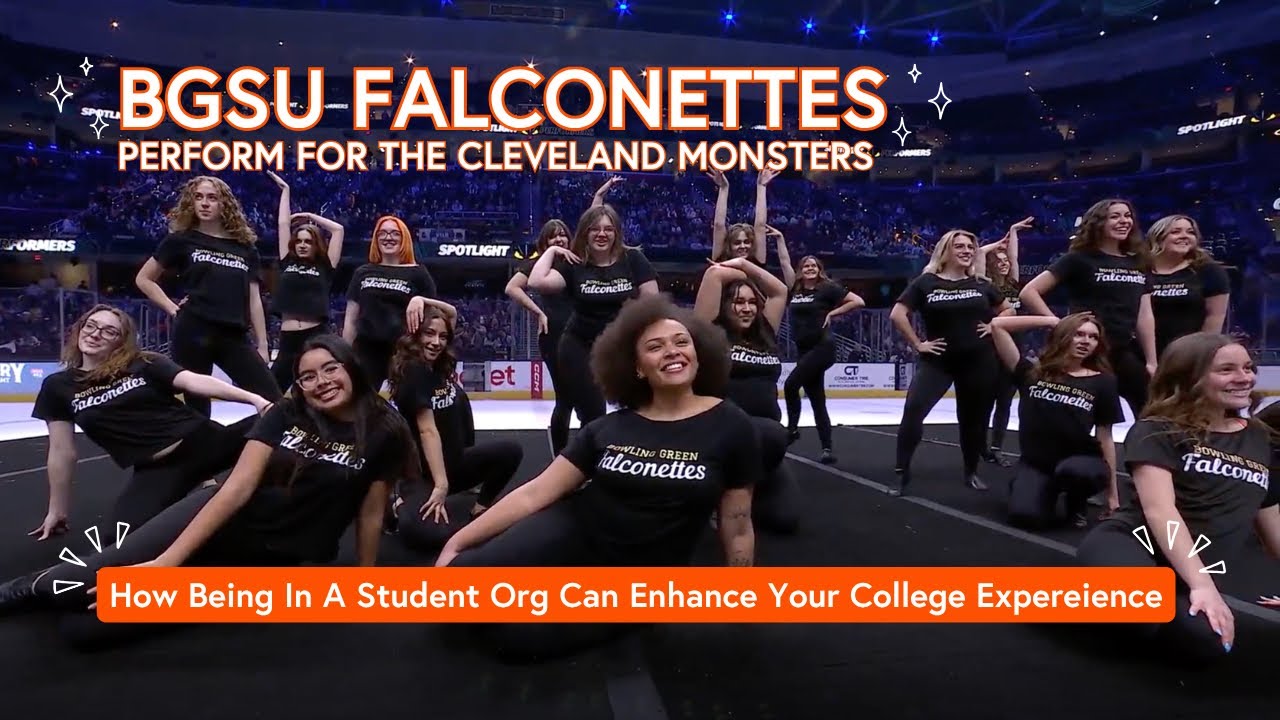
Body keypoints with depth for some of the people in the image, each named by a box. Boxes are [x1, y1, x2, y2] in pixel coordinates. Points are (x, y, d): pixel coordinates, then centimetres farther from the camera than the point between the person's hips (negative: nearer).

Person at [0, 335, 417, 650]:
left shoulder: (383, 433, -10)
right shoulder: (286, 414, -4)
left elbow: (370, 516, -3)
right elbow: (238, 487, -10)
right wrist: (167, 560, -17)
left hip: (268, 564, -2)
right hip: (219, 521, 2)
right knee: (80, 586, -13)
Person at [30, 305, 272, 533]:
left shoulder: (144, 364, 4)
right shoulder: (58, 386, 10)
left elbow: (195, 381, -11)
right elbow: (62, 451, 14)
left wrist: (254, 399, -26)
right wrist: (57, 511, 18)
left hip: (204, 442, -1)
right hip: (154, 469, 2)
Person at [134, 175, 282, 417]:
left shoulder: (245, 247, 13)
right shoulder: (181, 240, 7)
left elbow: (254, 300, 13)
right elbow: (144, 279, 15)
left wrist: (263, 345, 9)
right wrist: (172, 308, 2)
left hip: (234, 336, 2)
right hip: (193, 333, -2)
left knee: (274, 403, -7)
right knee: (195, 406, 3)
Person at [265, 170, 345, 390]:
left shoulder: (325, 267, 6)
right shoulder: (287, 262, 12)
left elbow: (339, 229, 3)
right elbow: (282, 224, 15)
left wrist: (310, 216, 14)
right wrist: (285, 190, 22)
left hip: (317, 337, -3)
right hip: (288, 340, 3)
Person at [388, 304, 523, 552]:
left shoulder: (441, 365, 5)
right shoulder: (413, 371, -17)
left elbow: (452, 314, 13)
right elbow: (427, 431, -23)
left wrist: (425, 301, -7)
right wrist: (440, 484, -25)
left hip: (453, 461, 9)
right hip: (423, 471, -9)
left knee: (511, 451, -12)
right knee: (428, 534, -37)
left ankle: (480, 509, 1)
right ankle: (401, 508, -5)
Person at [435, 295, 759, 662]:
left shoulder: (730, 427, -8)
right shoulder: (609, 427, -2)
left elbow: (737, 528, -1)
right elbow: (535, 493, -2)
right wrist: (457, 542, -7)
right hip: (573, 534, 2)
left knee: (512, 637, -20)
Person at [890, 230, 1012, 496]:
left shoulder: (982, 284, 6)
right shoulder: (926, 282, -4)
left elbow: (1008, 309, 20)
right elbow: (897, 315, -7)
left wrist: (993, 326, 2)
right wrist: (918, 344, -8)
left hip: (978, 362, 3)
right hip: (938, 360, -3)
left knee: (974, 418, 11)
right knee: (913, 410, -19)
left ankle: (971, 472, 30)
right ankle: (902, 472, -10)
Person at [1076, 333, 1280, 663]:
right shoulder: (1157, 431, -1)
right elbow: (1159, 511, -13)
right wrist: (1203, 586, -23)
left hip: (1187, 573, 5)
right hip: (1128, 544, -5)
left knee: (1207, 641, -31)